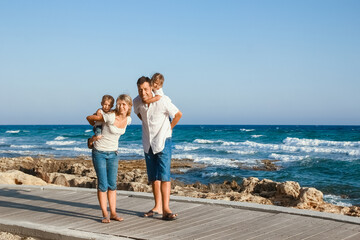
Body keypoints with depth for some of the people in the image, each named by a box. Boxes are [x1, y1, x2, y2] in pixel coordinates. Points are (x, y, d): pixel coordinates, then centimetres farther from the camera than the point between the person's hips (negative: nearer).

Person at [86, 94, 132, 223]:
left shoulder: (128, 120, -3)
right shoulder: (110, 117, -21)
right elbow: (89, 118, -11)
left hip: (113, 154, 5)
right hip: (100, 153, -5)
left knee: (112, 184, 6)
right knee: (103, 184, -4)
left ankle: (113, 213, 11)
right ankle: (105, 214, 2)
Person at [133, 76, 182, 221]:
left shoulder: (162, 101, -21)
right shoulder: (137, 101, -6)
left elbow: (178, 114, -5)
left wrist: (169, 128, 5)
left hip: (163, 141, -5)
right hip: (147, 142, 5)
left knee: (164, 175, -13)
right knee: (153, 176, 10)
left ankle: (166, 209, -14)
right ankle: (158, 207, 19)